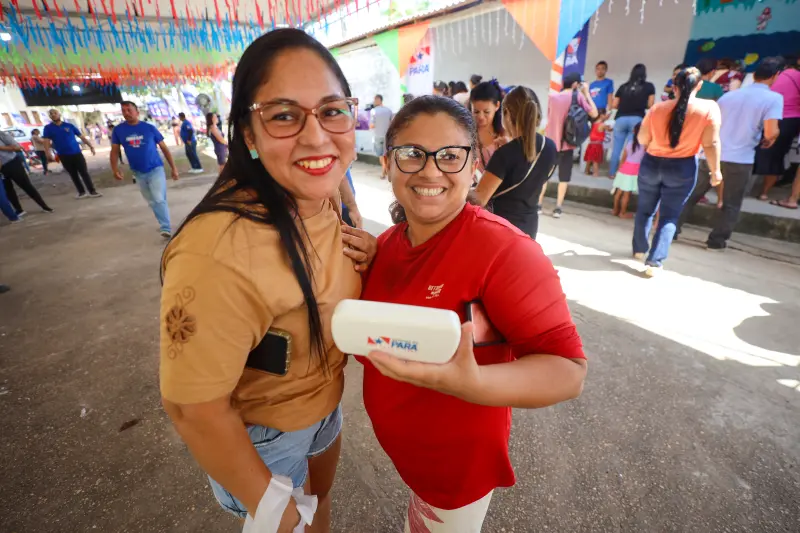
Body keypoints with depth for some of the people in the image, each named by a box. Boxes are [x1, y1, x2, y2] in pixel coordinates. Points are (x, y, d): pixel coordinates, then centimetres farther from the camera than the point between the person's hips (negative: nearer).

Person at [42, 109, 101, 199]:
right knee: (73, 175, 8)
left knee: (84, 173, -4)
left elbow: (82, 136, 5)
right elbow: (47, 142, -3)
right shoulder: (48, 128, 4)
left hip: (77, 153, -1)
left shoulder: (69, 126, 5)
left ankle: (92, 191, -2)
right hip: (64, 156, 1)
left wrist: (91, 146, -5)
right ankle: (82, 192, 14)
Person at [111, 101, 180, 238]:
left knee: (159, 199, -14)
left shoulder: (149, 128, -5)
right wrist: (115, 169, -5)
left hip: (155, 169, -3)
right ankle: (164, 224, 25)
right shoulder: (118, 130, 0)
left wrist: (173, 168, -2)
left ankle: (166, 229, -14)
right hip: (138, 173, 4)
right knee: (152, 202, 12)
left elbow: (164, 148, 0)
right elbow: (115, 151, 6)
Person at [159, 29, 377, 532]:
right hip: (260, 433, -5)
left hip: (325, 400, 6)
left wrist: (365, 260, -18)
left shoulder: (326, 193, -14)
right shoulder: (219, 254, -38)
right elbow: (195, 410, -27)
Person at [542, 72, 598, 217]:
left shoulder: (552, 97, 3)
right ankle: (558, 208, 3)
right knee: (564, 176, 6)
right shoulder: (577, 96, -4)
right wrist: (586, 93, 3)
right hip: (566, 142, -2)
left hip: (550, 141, 2)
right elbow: (594, 114, -5)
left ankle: (538, 204, 8)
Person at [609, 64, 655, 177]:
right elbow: (650, 105, 6)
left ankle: (612, 173, 10)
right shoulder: (649, 86, 9)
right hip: (637, 119, -2)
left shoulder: (623, 86, 13)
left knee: (617, 147, 6)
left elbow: (615, 105, 12)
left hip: (621, 119, 2)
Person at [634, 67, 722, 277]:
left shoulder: (658, 108, -5)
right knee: (669, 216, 5)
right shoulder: (709, 108, -9)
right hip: (682, 168, -1)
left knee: (645, 209, 17)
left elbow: (642, 139, 0)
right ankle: (655, 261, -2)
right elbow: (711, 144, -11)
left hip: (651, 164, 2)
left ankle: (639, 249, 29)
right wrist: (715, 170, 0)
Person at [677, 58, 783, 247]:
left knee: (692, 195, 11)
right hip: (740, 159, -3)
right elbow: (771, 132, -14)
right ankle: (717, 240, 10)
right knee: (731, 205, 10)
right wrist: (768, 141, 7)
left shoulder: (729, 94, 11)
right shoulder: (774, 98, -3)